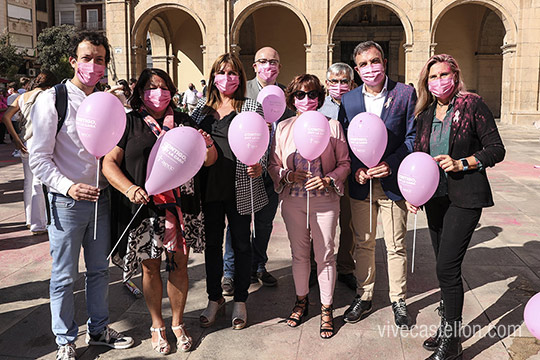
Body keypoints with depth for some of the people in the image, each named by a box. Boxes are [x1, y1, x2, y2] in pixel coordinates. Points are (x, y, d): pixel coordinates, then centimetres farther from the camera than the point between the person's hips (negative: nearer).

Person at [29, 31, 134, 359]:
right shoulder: (51, 100, -9)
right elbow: (39, 159, -12)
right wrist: (68, 187, -22)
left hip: (100, 197, 5)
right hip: (67, 201, -5)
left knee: (99, 269, 17)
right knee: (65, 276, 7)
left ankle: (99, 329, 35)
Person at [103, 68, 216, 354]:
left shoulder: (183, 122, 11)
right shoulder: (128, 123, 2)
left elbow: (209, 161, 11)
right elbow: (109, 162, -4)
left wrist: (208, 145, -12)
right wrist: (129, 188, -21)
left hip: (180, 208, 2)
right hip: (143, 209, -2)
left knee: (179, 265, 9)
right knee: (150, 267, 9)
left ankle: (178, 323, 29)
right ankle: (157, 325, 29)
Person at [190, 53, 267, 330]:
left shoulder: (251, 107, 2)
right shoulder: (203, 107, 11)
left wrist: (258, 166, -21)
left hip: (240, 187, -3)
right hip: (209, 185, 3)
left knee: (241, 243, 8)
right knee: (211, 243, 11)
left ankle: (240, 301, 24)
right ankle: (214, 299, 28)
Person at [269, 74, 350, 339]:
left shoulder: (332, 125, 0)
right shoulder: (283, 128, 5)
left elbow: (345, 163, 2)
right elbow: (273, 165, 7)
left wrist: (329, 179, -15)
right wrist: (288, 176, -13)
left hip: (325, 200, -2)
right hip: (293, 200, 2)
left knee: (325, 255, 5)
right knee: (299, 253, 14)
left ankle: (326, 308, 21)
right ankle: (301, 300, 34)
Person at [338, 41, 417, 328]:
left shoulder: (405, 94, -3)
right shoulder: (348, 100, 5)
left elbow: (413, 137, -6)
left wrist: (391, 164, -19)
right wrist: (355, 169, -11)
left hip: (393, 182, -2)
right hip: (360, 183, 3)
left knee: (396, 246, 8)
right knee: (363, 244, 13)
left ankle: (398, 301, 25)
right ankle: (363, 296, 29)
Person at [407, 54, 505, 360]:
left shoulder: (472, 105, -6)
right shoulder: (426, 115, 10)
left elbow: (497, 149, -6)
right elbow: (418, 156, 17)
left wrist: (461, 163, -17)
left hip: (464, 198, -6)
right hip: (435, 197, 6)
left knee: (448, 268, -10)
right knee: (444, 267, 13)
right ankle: (448, 328, 29)